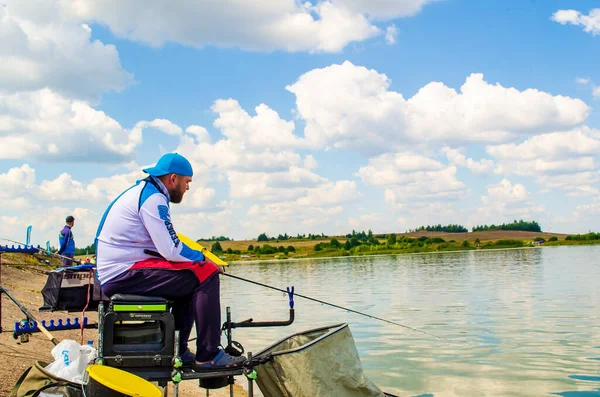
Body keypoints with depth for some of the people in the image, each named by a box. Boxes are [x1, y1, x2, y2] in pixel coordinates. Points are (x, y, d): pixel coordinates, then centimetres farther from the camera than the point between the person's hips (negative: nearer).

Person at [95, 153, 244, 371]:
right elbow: (171, 250, -19)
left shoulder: (141, 190, 20)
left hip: (112, 275, 11)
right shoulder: (153, 198, -12)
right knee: (207, 274, -15)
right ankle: (208, 356, -14)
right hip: (124, 274, -11)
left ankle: (177, 351, 17)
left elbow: (165, 245, 19)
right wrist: (201, 257, -2)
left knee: (189, 279, 22)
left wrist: (197, 257, 7)